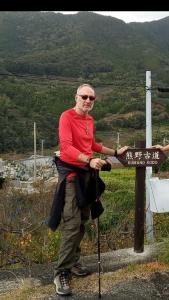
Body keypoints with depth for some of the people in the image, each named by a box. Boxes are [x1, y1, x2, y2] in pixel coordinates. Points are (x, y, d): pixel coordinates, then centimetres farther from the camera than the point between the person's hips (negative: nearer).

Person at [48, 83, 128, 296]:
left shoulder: (90, 119, 13)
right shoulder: (67, 117, -12)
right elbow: (66, 146, -24)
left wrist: (116, 152, 27)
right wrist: (89, 160, -36)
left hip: (87, 173, 8)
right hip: (71, 173, -8)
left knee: (82, 220, 12)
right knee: (72, 223, -12)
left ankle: (72, 262, 25)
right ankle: (61, 272, -2)